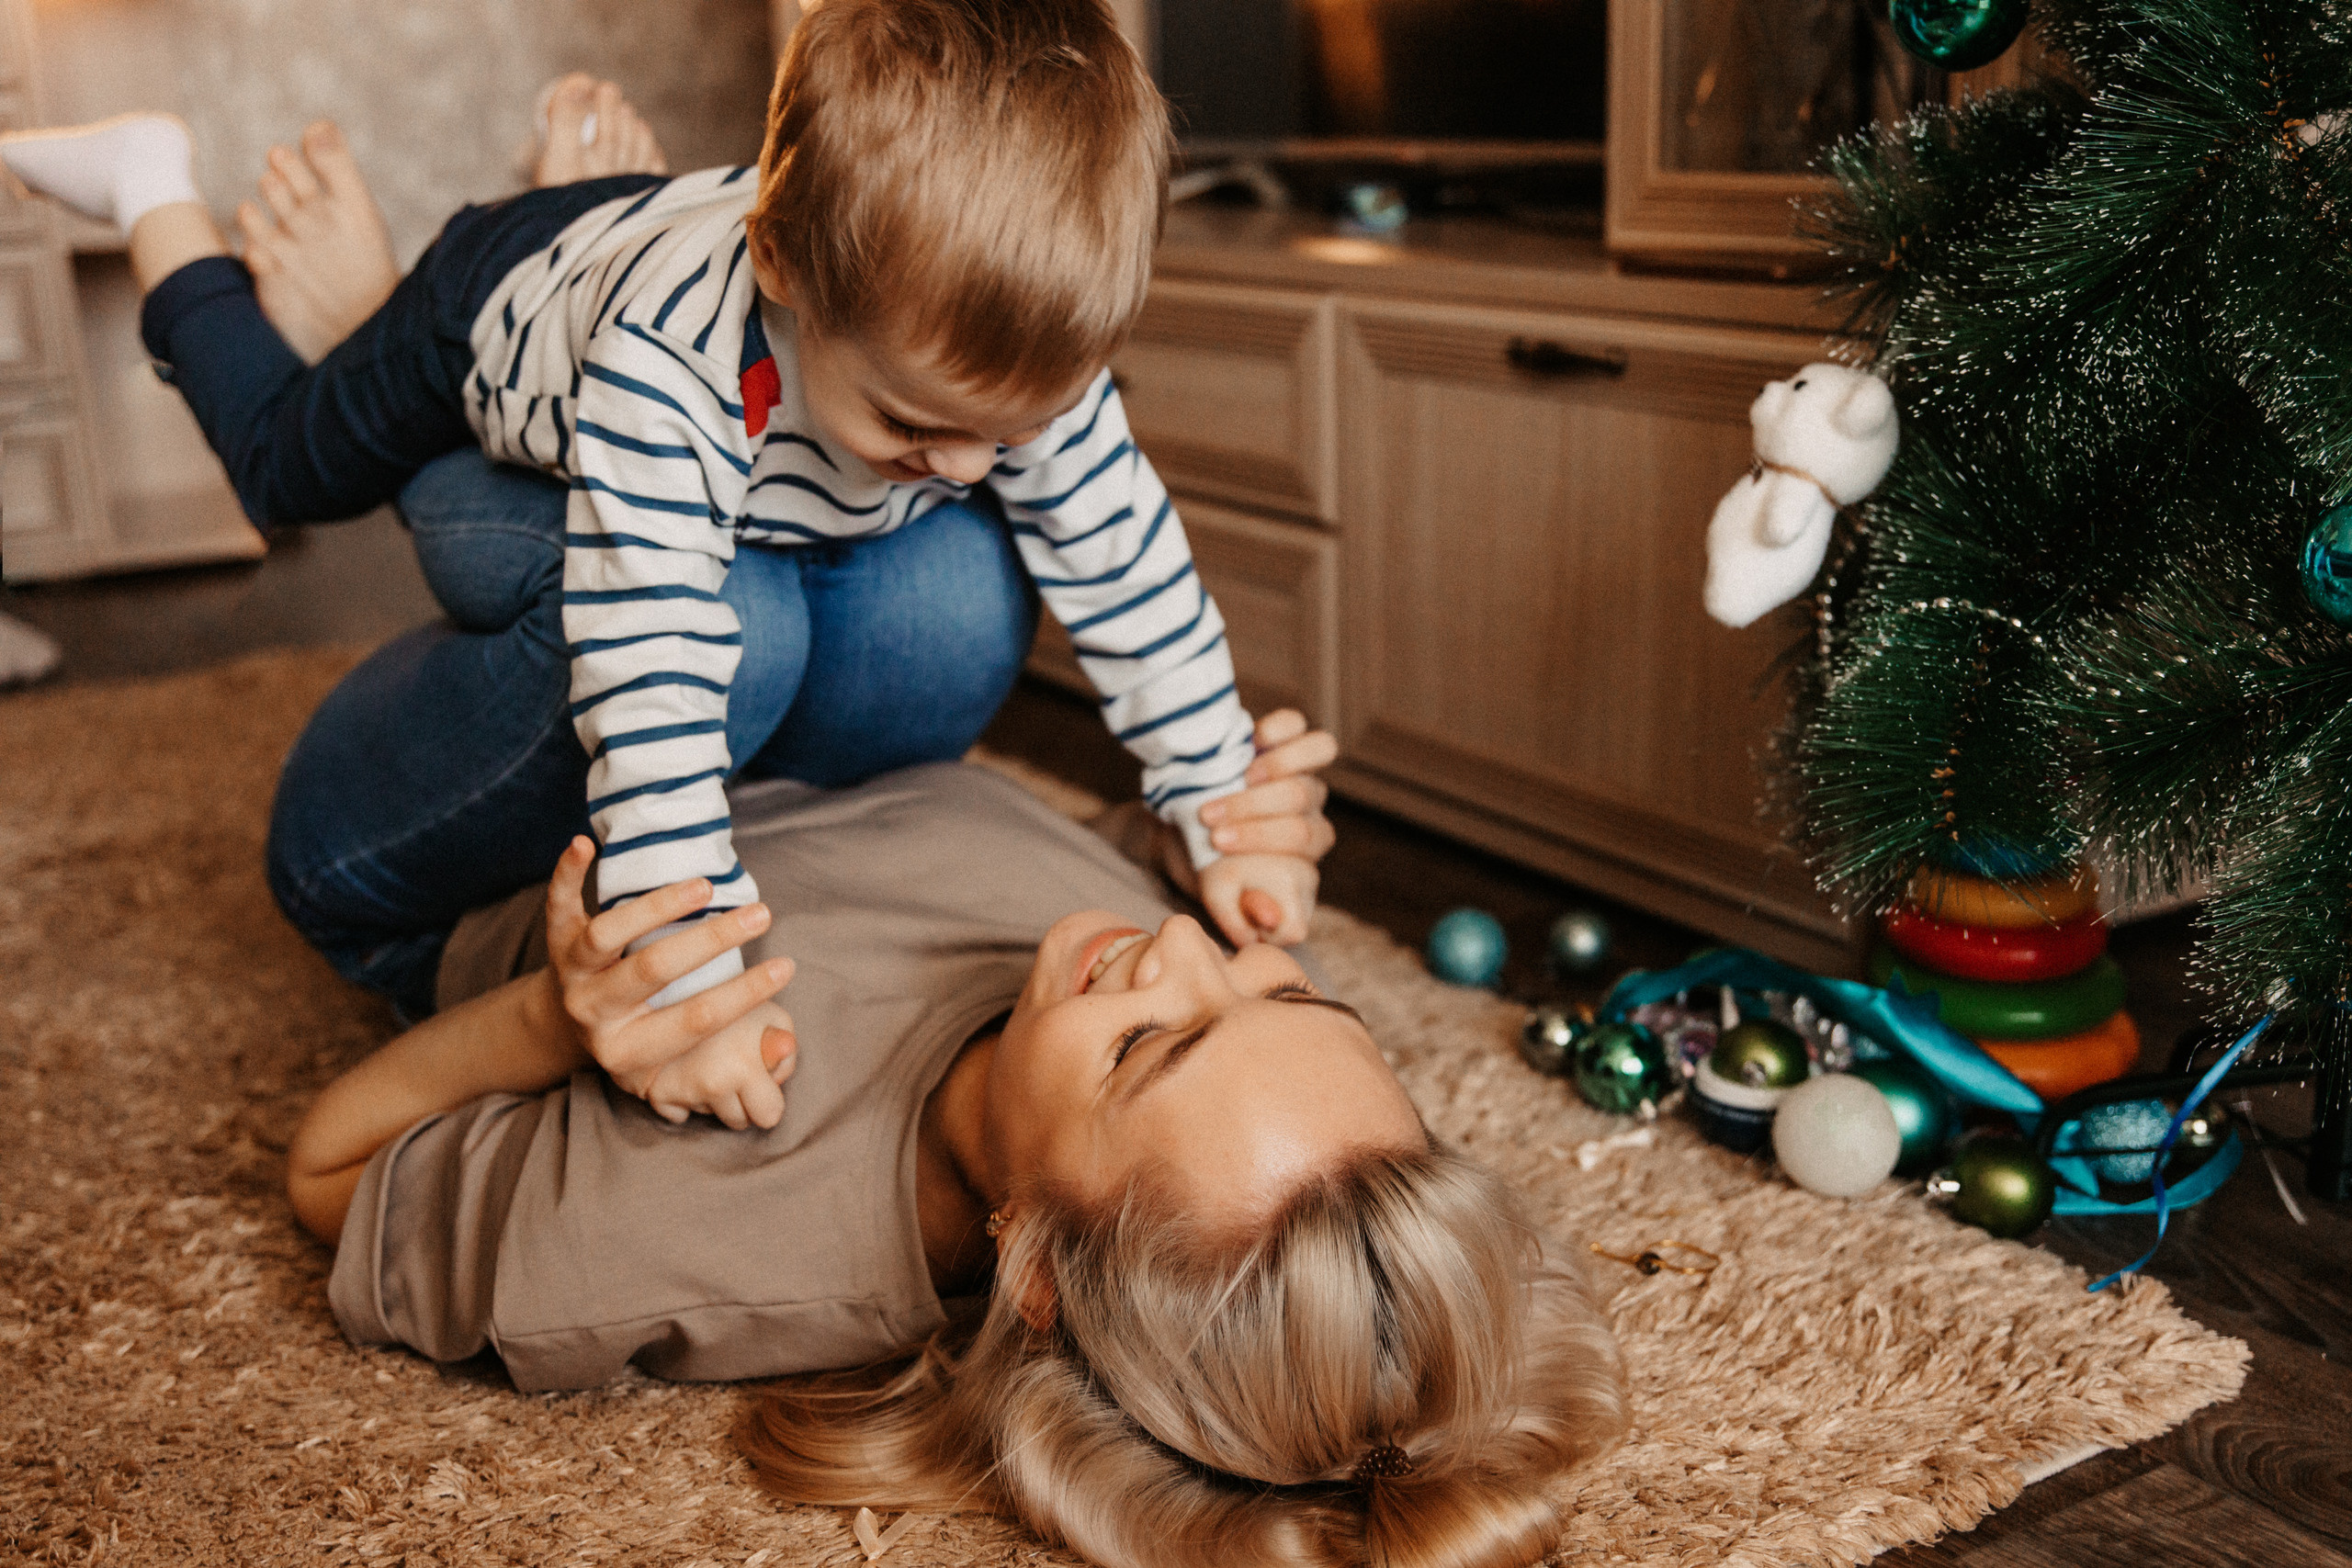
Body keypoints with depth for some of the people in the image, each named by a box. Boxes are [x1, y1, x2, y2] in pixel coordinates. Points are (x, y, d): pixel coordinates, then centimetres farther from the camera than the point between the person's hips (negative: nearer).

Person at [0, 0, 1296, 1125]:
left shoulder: (1026, 344, -36)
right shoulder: (666, 361, -51)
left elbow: (1130, 572, -25)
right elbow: (651, 669, -55)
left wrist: (1223, 816, -24)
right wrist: (689, 966, -59)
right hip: (499, 313, -3)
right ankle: (159, 198, 36)